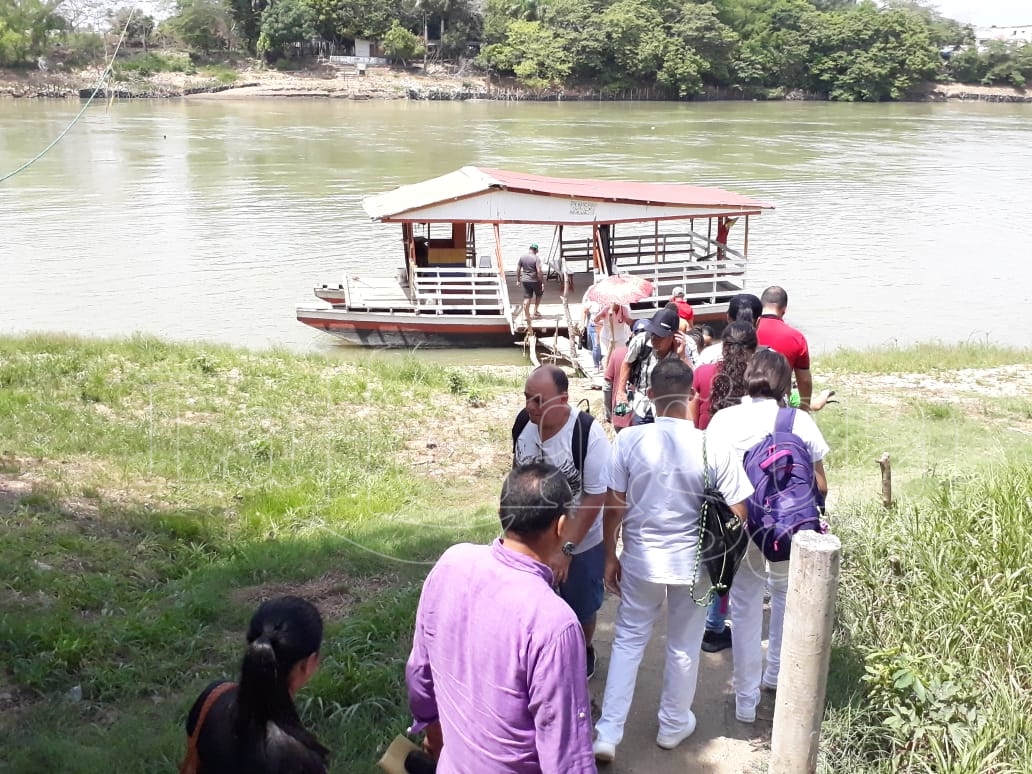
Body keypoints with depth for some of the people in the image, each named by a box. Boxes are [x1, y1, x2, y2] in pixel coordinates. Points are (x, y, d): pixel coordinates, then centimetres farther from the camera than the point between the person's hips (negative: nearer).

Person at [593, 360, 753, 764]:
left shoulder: (629, 440, -15)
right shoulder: (715, 447, -17)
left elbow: (614, 505, -8)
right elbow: (736, 514, -10)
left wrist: (610, 555, 6)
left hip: (640, 559, 1)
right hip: (694, 562, 0)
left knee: (628, 641, 17)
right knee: (684, 647, 19)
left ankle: (608, 734, 16)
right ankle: (673, 725, 37)